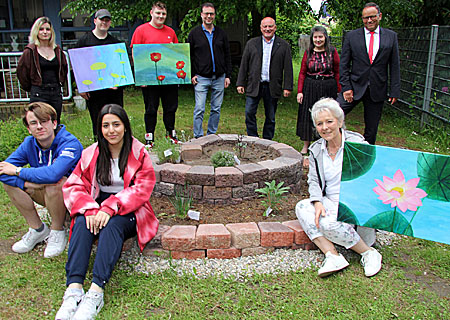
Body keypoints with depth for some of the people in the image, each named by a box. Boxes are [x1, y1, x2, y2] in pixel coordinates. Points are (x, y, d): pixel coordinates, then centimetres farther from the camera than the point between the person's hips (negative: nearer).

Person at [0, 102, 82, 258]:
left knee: (54, 183, -37)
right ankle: (38, 229, 1)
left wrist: (18, 171, -25)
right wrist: (29, 183, -28)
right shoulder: (29, 143, -5)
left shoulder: (70, 143, -25)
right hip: (48, 196, 6)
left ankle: (57, 231, -10)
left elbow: (53, 174, -41)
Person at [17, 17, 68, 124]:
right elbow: (21, 70, 1)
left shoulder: (57, 50, 11)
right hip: (38, 94, -4)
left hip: (56, 92, 4)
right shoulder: (30, 51, -3)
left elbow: (64, 68, 23)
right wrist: (29, 88, 4)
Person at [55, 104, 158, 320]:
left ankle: (97, 290, -46)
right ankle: (73, 288, -41)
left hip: (128, 212, -2)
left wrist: (110, 207, -24)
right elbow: (74, 186, 2)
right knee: (82, 223, -30)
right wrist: (90, 210, -19)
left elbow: (141, 189, -10)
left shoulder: (139, 154, 0)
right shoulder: (91, 154, 8)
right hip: (97, 206, 3)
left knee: (112, 224, -35)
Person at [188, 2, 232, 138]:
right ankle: (198, 137, 4)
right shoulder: (195, 33, 2)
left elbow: (227, 56, 11)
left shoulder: (221, 33, 9)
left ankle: (211, 135, 20)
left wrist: (228, 75, 5)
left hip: (219, 78, 3)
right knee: (199, 109, -6)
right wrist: (191, 75, -4)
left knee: (216, 109, 8)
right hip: (201, 78, -3)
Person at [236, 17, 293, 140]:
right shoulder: (251, 43, 8)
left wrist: (287, 87, -5)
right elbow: (244, 64, 7)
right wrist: (240, 83, 1)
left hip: (272, 87, 0)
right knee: (249, 113, -4)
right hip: (254, 86, 1)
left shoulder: (283, 45, 4)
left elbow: (288, 68, 2)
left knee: (270, 117, 7)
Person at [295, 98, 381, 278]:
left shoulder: (356, 143, -8)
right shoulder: (316, 150, 8)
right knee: (302, 207, -20)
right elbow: (313, 181, 8)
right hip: (330, 202, 6)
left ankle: (368, 253, -8)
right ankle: (332, 256, -25)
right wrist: (317, 202, -14)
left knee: (328, 222, -31)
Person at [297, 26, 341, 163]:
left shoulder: (332, 52, -1)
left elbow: (337, 73, 0)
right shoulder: (308, 52, 4)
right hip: (310, 88, 1)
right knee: (308, 115, 4)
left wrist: (338, 91, -4)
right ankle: (306, 146, 15)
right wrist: (300, 91, -2)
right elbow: (302, 73, 5)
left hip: (328, 88, -1)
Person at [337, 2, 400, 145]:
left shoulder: (391, 36, 5)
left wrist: (394, 91, 0)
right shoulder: (352, 36, 2)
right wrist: (346, 87, -8)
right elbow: (344, 65, 1)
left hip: (377, 90, 1)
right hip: (355, 87, -1)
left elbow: (395, 66, 5)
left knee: (371, 129, 9)